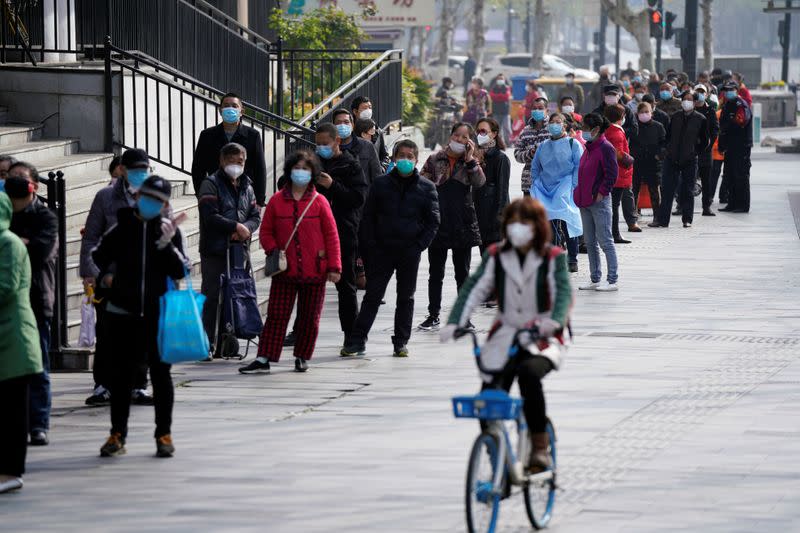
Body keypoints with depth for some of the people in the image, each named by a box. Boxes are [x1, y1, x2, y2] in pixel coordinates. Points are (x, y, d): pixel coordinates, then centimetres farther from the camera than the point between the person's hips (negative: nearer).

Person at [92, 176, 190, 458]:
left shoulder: (169, 231, 0)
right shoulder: (121, 229, 4)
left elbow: (179, 272, -8)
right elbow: (97, 258, 19)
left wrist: (166, 244, -19)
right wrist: (103, 278, 5)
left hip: (158, 313, -1)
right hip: (123, 313, 1)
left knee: (160, 373, 4)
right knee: (121, 374, 6)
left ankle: (164, 435, 12)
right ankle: (117, 435, 12)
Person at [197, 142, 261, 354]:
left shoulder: (246, 187, 18)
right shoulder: (211, 184, -1)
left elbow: (256, 216, 13)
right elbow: (210, 216, -12)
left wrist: (246, 228, -8)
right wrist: (236, 226, -13)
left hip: (239, 249, 6)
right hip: (215, 250, -6)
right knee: (211, 297, -7)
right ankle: (206, 344, -6)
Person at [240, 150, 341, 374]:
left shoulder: (319, 202, -1)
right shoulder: (277, 201, 2)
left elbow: (331, 235, 2)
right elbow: (265, 231, 10)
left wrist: (334, 266, -2)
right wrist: (273, 250, -8)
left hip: (314, 271, 0)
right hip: (285, 271, 0)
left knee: (310, 317, 8)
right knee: (276, 315, -2)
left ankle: (302, 357, 22)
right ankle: (263, 359, -2)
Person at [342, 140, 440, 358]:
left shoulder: (426, 188, 3)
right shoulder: (381, 184, 4)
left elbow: (433, 221, 5)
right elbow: (368, 217, 5)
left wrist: (418, 246, -6)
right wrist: (371, 246, -4)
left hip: (410, 252, 0)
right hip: (382, 251, 0)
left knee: (406, 298, 7)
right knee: (372, 296, 0)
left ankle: (401, 342, 14)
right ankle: (357, 340, 1)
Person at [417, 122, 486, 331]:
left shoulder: (470, 163, 5)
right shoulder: (435, 161, 4)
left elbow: (479, 182, -13)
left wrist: (470, 159, -14)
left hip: (462, 225, 0)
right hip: (438, 223, 0)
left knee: (462, 273, 7)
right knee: (435, 273, 6)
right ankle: (433, 316, 13)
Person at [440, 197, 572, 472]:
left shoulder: (553, 258, -2)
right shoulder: (496, 256, 5)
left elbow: (563, 292, -14)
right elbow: (474, 288, -3)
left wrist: (555, 321, -36)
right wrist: (455, 322, -19)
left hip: (542, 338, -4)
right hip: (505, 336, 4)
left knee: (528, 372, -35)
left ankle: (540, 447, -25)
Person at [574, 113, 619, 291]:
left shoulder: (605, 148, -13)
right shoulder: (589, 147, 14)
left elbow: (612, 174, -16)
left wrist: (601, 193, -15)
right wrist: (580, 193, 14)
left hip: (599, 202, -9)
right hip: (585, 202, 9)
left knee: (605, 241, -5)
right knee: (590, 242, 12)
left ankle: (612, 280, -2)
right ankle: (595, 279, 19)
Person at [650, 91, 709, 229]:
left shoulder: (700, 119, -2)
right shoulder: (675, 117, 6)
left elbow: (705, 141, 5)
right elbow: (668, 135, 15)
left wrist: (695, 152, 0)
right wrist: (669, 149, 6)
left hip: (690, 160, -2)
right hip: (672, 159, 2)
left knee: (688, 191, 3)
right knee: (667, 190, 0)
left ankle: (687, 219, 12)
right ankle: (662, 219, 3)